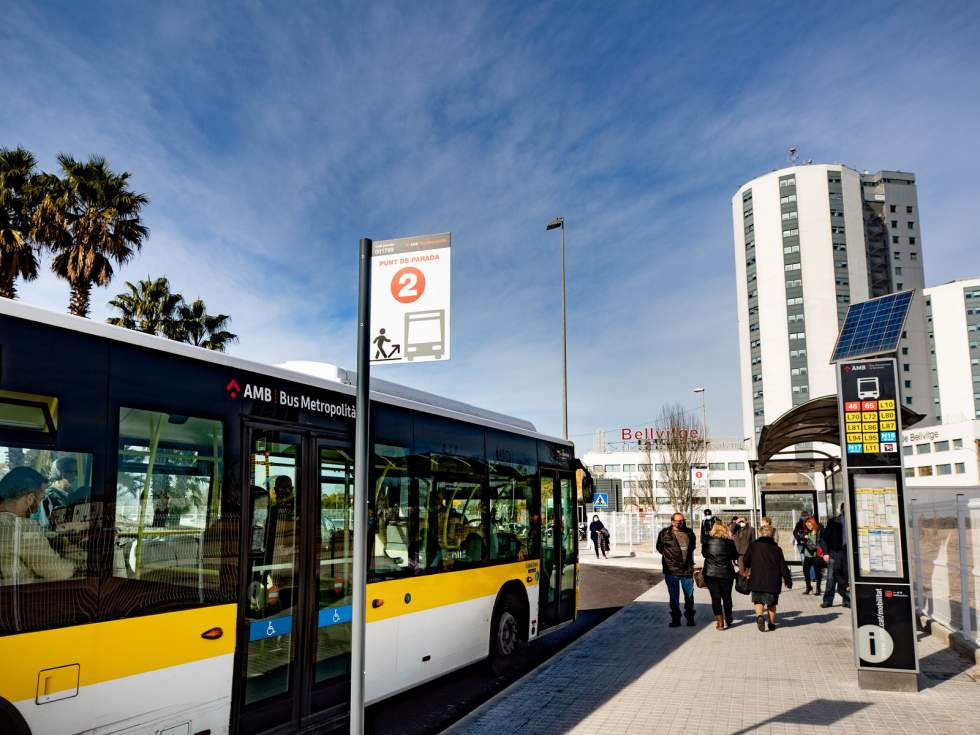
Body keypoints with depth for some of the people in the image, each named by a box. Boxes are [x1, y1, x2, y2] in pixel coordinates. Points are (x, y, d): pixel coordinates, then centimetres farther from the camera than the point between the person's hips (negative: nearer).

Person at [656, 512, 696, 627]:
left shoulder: (689, 533, 6)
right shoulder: (665, 533, -4)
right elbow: (659, 547, 10)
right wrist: (669, 556, 7)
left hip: (687, 570, 2)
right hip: (671, 571, -2)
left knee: (689, 595, 8)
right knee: (674, 596, 5)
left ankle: (690, 618, 23)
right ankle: (675, 619, 15)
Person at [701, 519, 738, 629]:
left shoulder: (706, 541, -5)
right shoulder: (730, 542, -7)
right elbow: (735, 557, 4)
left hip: (710, 573, 0)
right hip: (726, 573, 0)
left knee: (715, 598, 4)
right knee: (727, 597, 16)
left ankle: (719, 621, -3)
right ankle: (728, 619, 32)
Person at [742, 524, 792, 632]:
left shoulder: (753, 546, -1)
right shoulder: (777, 549, 1)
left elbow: (746, 561, 2)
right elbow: (783, 566, 2)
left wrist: (746, 570, 23)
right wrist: (788, 580, 11)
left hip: (757, 581, -1)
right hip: (773, 582, 1)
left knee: (758, 601, 11)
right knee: (772, 604, 17)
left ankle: (759, 616, -14)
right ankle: (772, 623, 20)